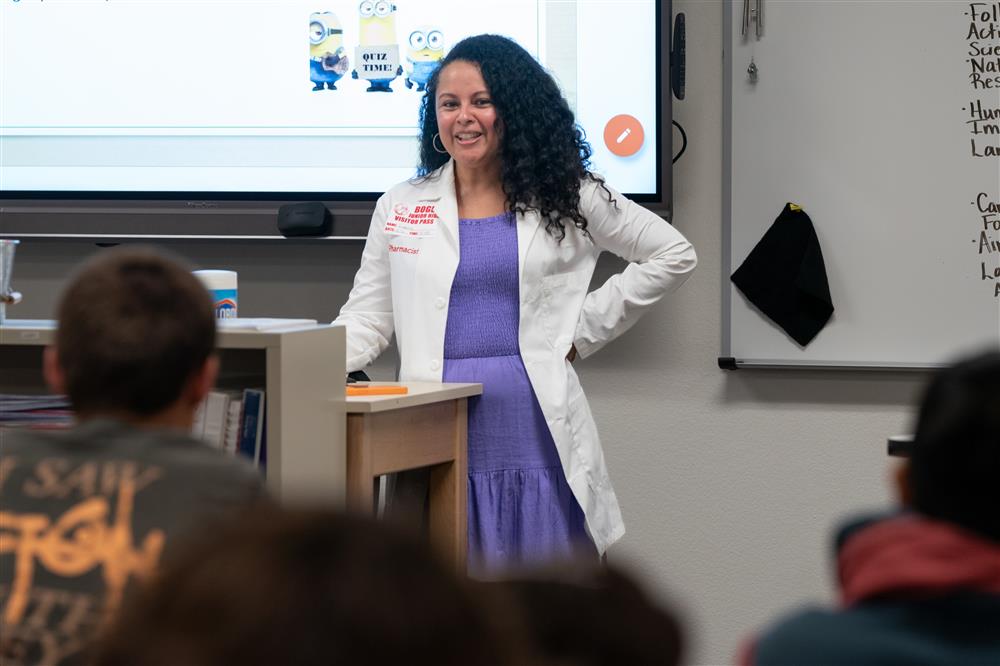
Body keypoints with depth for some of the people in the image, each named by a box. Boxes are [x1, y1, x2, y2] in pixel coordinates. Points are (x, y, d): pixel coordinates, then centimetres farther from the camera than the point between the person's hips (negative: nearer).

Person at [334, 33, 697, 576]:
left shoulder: (564, 198, 7)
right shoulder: (401, 208, 11)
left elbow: (673, 255, 12)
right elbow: (365, 319, 10)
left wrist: (585, 330, 5)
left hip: (535, 436, -1)